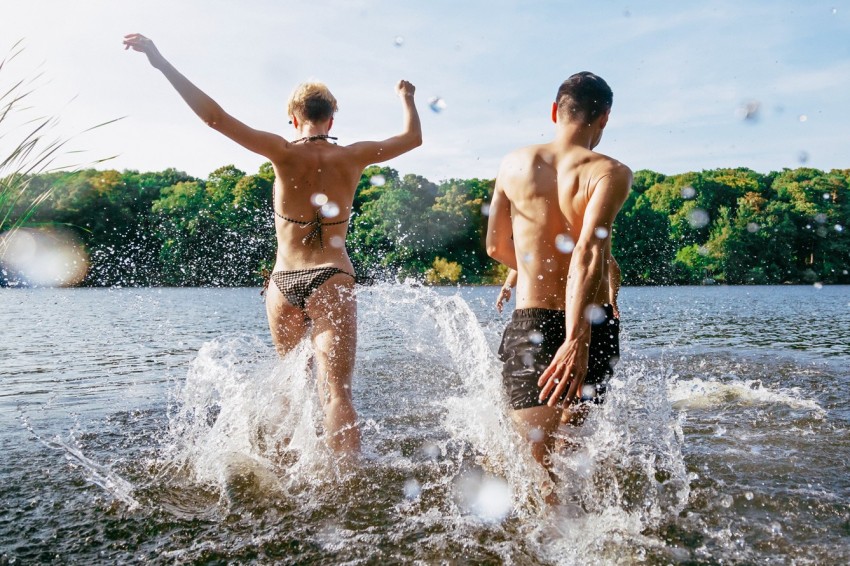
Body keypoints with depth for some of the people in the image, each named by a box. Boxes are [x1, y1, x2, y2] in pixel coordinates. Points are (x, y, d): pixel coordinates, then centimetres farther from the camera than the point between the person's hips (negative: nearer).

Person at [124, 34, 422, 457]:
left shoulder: (285, 153, -3)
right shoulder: (352, 157, 1)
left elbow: (215, 117, -9)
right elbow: (414, 137, 17)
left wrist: (161, 62, -4)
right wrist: (407, 99, 35)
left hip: (283, 284, 2)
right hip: (331, 281, -1)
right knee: (335, 390, -6)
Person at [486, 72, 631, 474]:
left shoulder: (514, 164, 4)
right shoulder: (609, 172, -7)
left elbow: (496, 247, 12)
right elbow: (589, 251, -24)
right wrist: (577, 340, -31)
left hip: (530, 323, 1)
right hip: (590, 327, 0)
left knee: (535, 457, -1)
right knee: (575, 422, 27)